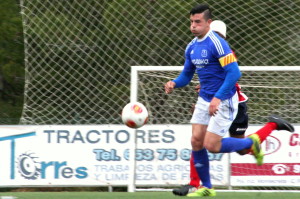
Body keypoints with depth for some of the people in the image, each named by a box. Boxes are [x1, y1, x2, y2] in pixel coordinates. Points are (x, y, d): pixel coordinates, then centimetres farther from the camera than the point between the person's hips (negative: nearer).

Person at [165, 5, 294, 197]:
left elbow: (234, 73, -25)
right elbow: (187, 75, 15)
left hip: (223, 101, -7)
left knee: (212, 145, -10)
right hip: (204, 100, 8)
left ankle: (251, 143, 15)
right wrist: (174, 83, -8)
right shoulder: (191, 47, 5)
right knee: (196, 141, 1)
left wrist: (218, 98, -30)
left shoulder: (217, 44, -20)